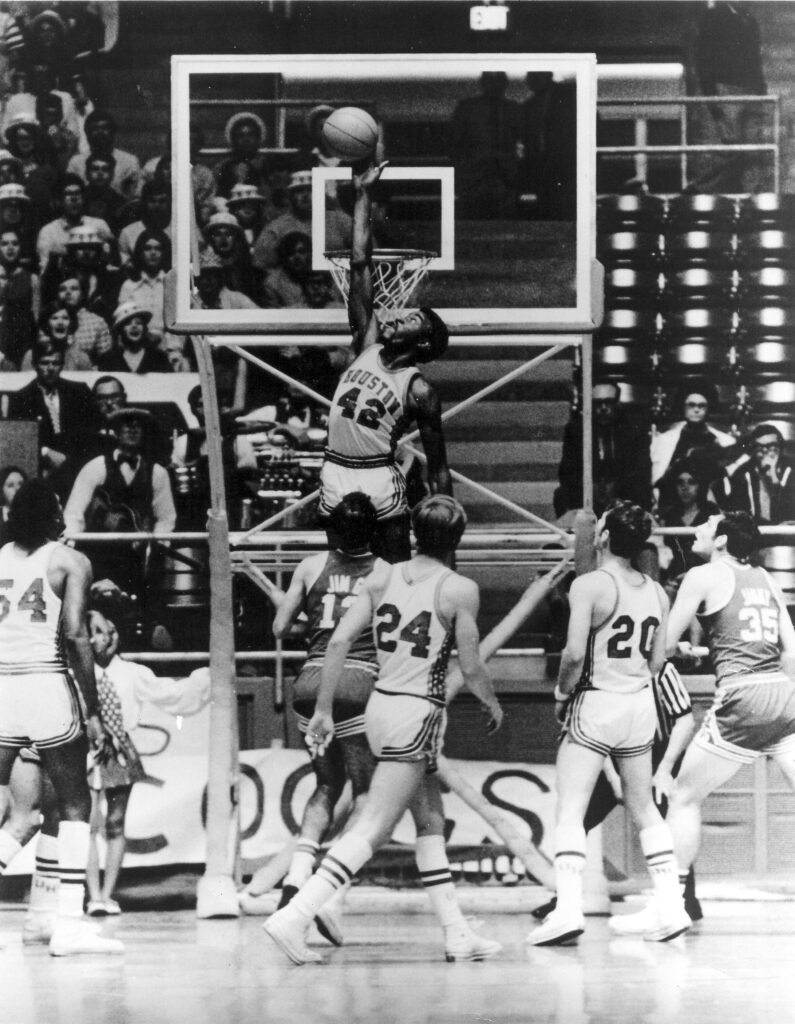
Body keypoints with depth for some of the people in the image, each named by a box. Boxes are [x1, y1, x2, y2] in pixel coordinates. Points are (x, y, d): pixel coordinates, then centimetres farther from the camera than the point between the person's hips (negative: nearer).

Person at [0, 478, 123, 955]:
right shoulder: (69, 562, 1)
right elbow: (75, 635, -10)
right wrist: (93, 713, -7)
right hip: (47, 682, -3)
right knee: (75, 804, 10)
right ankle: (69, 923, 2)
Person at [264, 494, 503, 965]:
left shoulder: (382, 577, 6)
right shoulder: (460, 590, -8)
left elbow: (339, 641, 0)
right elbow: (471, 667, -4)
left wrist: (324, 709, 6)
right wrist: (494, 704, 16)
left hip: (381, 703, 7)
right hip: (419, 713, -7)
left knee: (432, 822, 18)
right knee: (371, 831, -10)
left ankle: (457, 934, 22)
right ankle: (294, 917, -20)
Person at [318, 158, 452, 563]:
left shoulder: (419, 390, -5)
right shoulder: (369, 344, 7)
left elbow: (437, 467, -3)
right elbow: (361, 266, 6)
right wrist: (363, 195, 5)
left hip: (380, 482, -5)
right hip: (336, 475, 5)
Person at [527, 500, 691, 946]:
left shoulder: (590, 585, -12)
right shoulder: (656, 592, 7)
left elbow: (574, 653, -18)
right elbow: (657, 661, 10)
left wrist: (562, 693, -2)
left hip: (596, 705, -6)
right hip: (641, 704, 6)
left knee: (570, 812, -6)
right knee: (645, 808, 18)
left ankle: (569, 908, -18)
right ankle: (671, 905, 15)